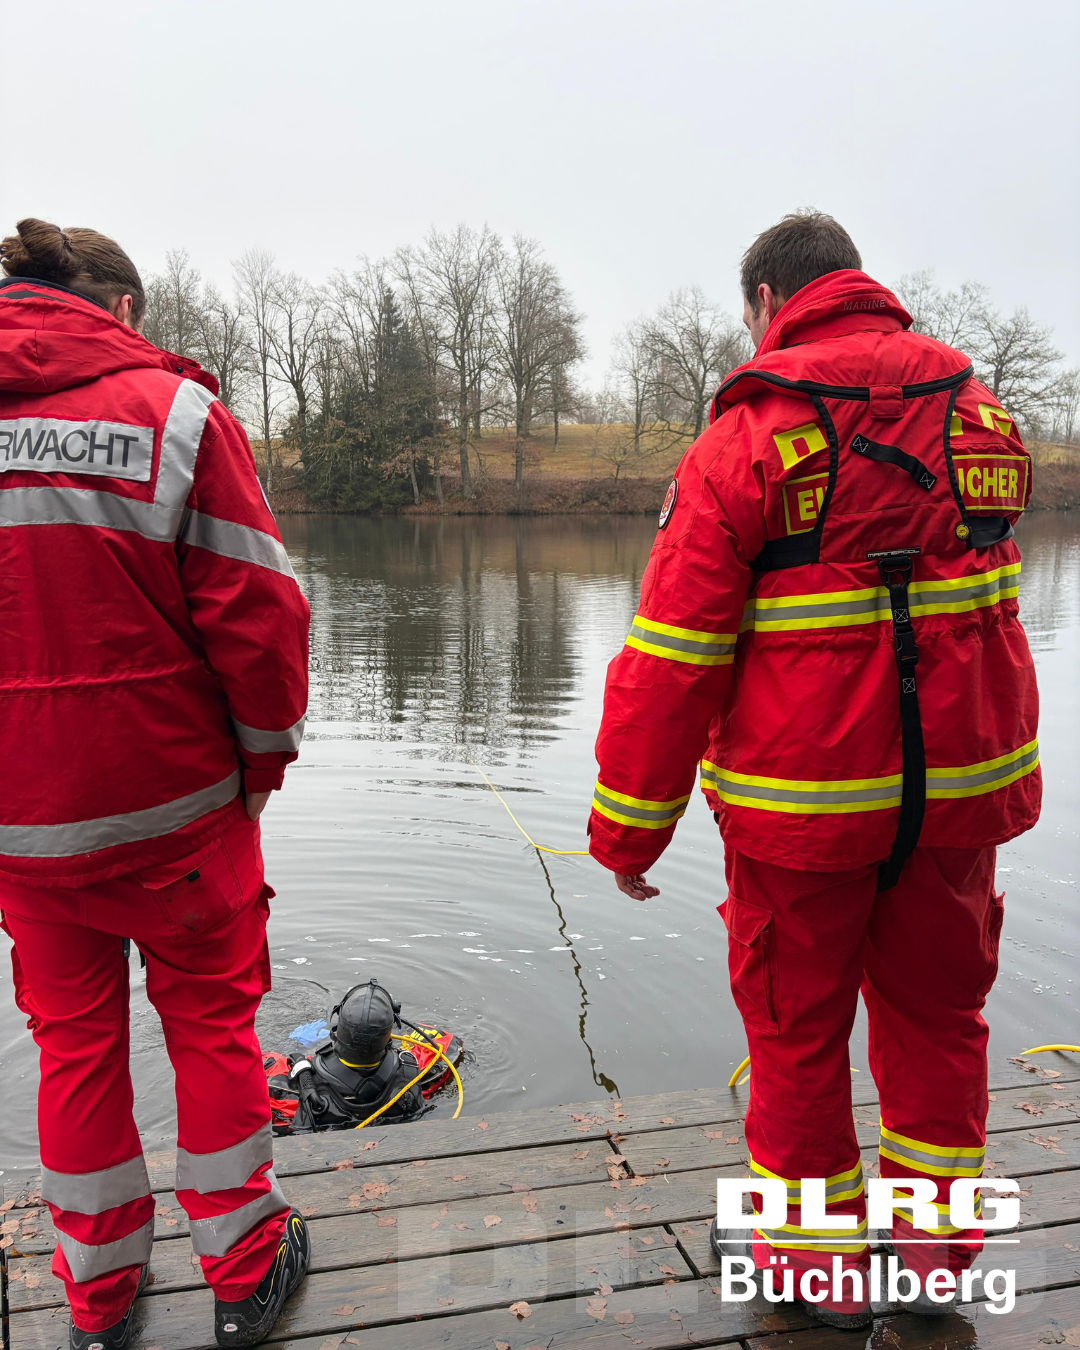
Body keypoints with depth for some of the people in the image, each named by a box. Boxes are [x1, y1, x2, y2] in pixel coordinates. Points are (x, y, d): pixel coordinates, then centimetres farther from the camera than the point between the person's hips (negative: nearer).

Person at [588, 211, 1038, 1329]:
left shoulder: (751, 433, -13)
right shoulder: (976, 410, 6)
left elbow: (671, 657, -15)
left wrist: (627, 827, -8)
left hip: (804, 798, -5)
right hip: (962, 782, 6)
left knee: (797, 1023, 13)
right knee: (936, 1009, 20)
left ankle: (814, 1256, 32)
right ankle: (936, 1243, 37)